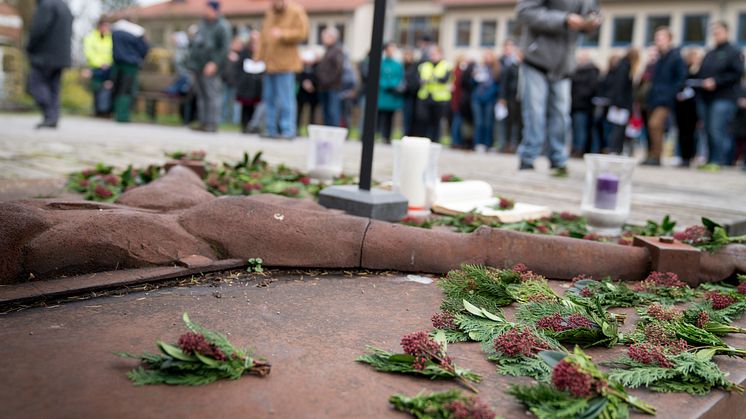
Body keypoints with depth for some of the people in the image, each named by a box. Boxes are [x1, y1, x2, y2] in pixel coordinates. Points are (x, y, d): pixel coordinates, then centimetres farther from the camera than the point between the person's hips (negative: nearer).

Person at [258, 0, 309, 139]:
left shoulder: (297, 12, -3)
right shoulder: (270, 13, 16)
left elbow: (302, 33, -11)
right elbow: (264, 36, 18)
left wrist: (283, 34, -21)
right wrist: (259, 58, 12)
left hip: (285, 65, -7)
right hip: (269, 64, 7)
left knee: (286, 100, -8)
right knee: (269, 99, 9)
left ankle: (288, 131, -4)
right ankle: (271, 130, 16)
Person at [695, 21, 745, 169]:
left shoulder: (734, 52, 1)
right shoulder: (709, 54, 22)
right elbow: (701, 73, 22)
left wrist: (716, 82, -17)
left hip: (724, 98, -7)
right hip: (707, 98, 7)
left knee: (718, 131, -15)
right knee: (709, 132, 6)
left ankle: (718, 161, -13)